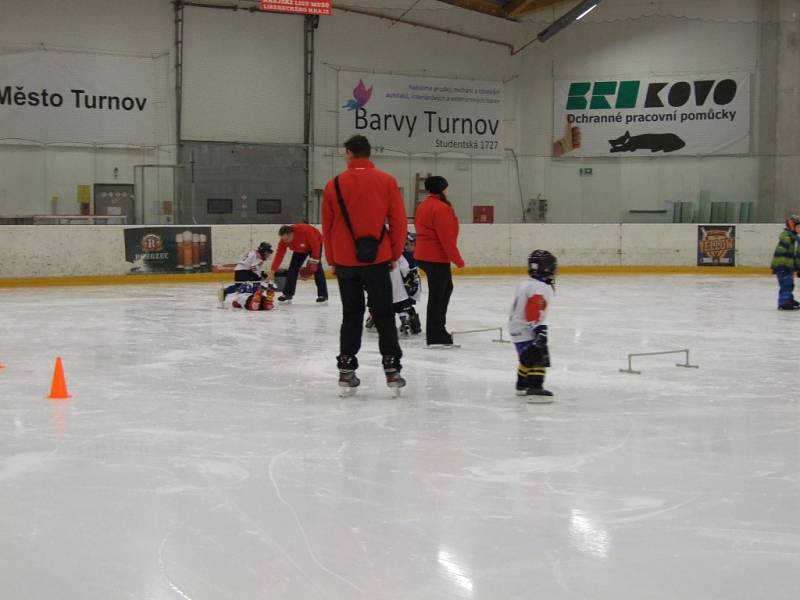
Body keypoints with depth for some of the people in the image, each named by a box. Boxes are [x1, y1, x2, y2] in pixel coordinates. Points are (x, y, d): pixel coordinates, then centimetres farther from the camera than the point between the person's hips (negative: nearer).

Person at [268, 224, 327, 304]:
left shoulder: (305, 230, -42)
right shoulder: (284, 241, -27)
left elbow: (316, 246, -33)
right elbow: (279, 255, -25)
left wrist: (313, 262, -32)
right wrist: (272, 272, -29)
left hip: (315, 243, -5)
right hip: (299, 249, 5)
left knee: (316, 267, -18)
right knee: (293, 268, -3)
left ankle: (323, 295, -15)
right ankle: (287, 294, 6)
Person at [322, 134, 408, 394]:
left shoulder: (335, 185, 0)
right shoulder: (387, 181, -3)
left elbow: (327, 226, 5)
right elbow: (398, 222, -3)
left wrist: (332, 260, 15)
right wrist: (395, 255, 9)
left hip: (345, 262, 1)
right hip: (377, 259, -1)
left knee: (351, 316, 11)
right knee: (384, 315, 7)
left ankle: (346, 371, 10)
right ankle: (392, 369, 4)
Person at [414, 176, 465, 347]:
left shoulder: (424, 205, 13)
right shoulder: (441, 208, -19)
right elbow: (447, 238, -22)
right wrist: (458, 260, -15)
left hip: (424, 254, 10)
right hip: (437, 257, -10)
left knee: (446, 288, 23)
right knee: (437, 294, -6)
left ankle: (438, 326, 29)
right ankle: (435, 337, -4)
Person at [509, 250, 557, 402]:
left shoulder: (524, 285, 13)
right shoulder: (542, 289, -18)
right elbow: (535, 313, -27)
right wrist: (540, 330, -28)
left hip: (516, 328, 10)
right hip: (526, 331, -10)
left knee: (528, 358, 25)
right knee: (539, 359, -16)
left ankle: (522, 386, 39)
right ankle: (535, 389, -26)